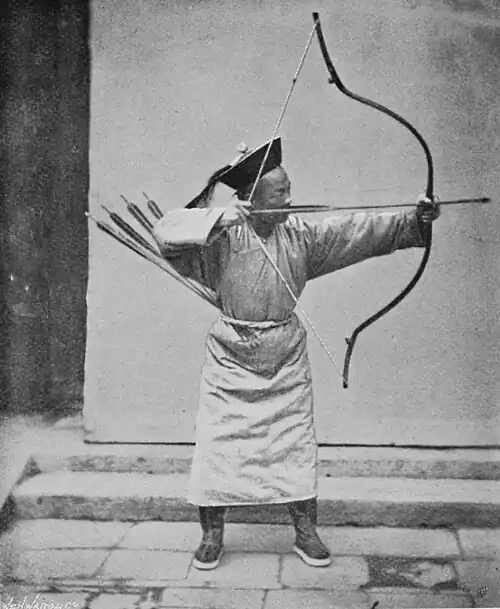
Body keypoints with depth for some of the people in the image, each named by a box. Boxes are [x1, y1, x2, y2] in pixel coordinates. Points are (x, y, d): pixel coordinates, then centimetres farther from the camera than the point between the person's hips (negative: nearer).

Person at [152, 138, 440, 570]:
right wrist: (219, 217, -31)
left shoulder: (301, 234, -3)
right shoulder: (223, 236, -12)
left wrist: (413, 221, -17)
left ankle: (306, 531, 23)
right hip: (231, 359, -2)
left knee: (297, 443, 8)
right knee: (217, 442, 3)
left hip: (287, 360, 3)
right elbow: (166, 231, -23)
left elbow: (359, 230, -7)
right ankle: (212, 535, 19)